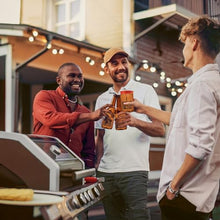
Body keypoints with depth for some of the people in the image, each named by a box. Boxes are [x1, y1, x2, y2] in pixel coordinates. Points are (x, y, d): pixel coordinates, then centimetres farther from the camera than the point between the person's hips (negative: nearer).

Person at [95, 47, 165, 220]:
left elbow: (160, 129, -7)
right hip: (106, 173, 5)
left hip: (134, 171, -4)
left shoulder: (145, 91, 1)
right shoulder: (102, 99, 16)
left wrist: (136, 122, -25)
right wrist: (97, 165, 9)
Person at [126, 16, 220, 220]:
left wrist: (174, 184, -16)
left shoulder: (201, 85, -18)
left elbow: (200, 145, -26)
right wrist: (145, 109, 34)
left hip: (185, 195, -9)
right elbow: (183, 121, 27)